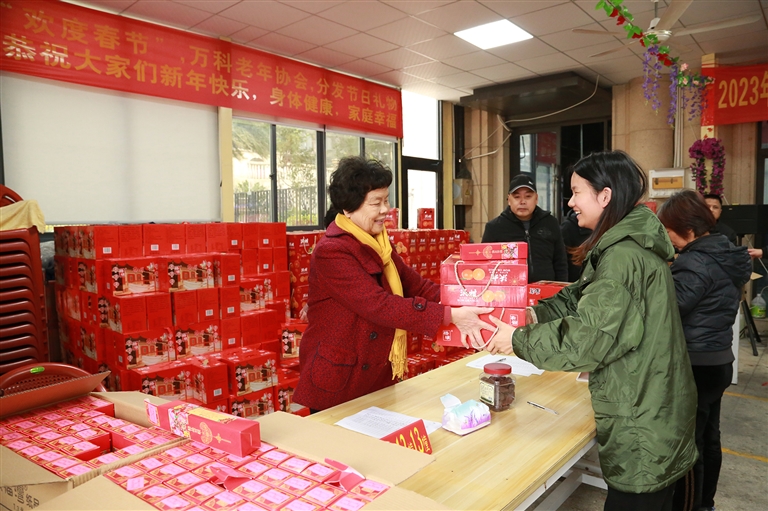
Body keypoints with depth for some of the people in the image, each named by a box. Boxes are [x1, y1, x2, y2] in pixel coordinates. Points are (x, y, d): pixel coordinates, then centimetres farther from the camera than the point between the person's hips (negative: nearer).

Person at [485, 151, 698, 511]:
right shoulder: (629, 245, 9)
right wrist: (534, 314, -3)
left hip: (643, 423, -10)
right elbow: (580, 299, 11)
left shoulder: (624, 257, -24)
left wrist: (518, 340, -17)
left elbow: (587, 337, -27)